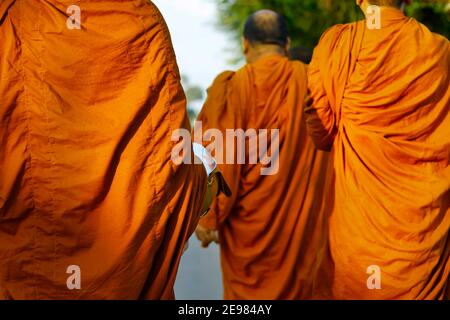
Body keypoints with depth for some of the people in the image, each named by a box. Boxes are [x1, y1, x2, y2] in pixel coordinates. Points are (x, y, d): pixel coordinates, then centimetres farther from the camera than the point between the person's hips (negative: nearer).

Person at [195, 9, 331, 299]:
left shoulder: (235, 86, -12)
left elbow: (225, 163, -14)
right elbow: (327, 160, 1)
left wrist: (209, 218, -5)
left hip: (250, 223, -3)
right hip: (305, 221, 3)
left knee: (248, 290, 13)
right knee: (301, 286, 16)